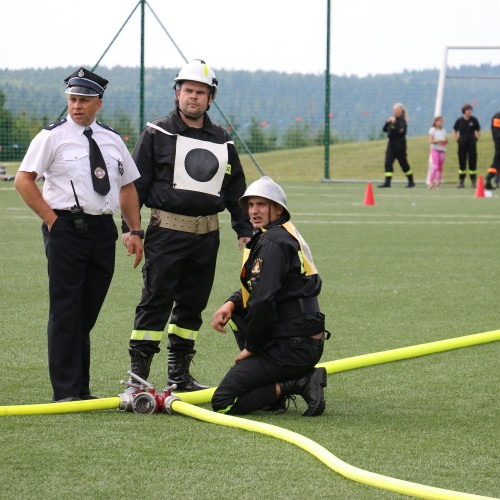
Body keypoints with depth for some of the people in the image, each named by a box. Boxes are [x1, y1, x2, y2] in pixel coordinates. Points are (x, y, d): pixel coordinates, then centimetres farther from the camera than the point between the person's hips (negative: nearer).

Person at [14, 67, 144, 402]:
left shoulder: (112, 139, 13)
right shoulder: (53, 136, -2)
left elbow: (128, 185, 18)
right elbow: (23, 180, -5)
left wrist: (136, 231, 9)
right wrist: (52, 220, -10)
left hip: (103, 230, 5)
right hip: (66, 229, -5)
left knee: (89, 311, 10)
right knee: (65, 311, -6)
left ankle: (82, 389, 16)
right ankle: (65, 392, -5)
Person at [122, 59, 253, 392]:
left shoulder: (222, 141, 15)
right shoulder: (157, 134, 3)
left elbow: (236, 190, 21)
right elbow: (137, 183, 1)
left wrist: (245, 230, 16)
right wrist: (130, 226, -7)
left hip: (207, 233, 5)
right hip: (166, 230, -4)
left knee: (193, 304, 9)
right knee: (156, 301, -7)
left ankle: (180, 373, 17)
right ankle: (138, 372, -6)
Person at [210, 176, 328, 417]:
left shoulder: (275, 242, -14)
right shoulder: (284, 235, 17)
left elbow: (263, 302, -21)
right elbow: (255, 290, 25)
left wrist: (250, 347, -9)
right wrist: (230, 304, 5)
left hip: (294, 348, -10)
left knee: (223, 402, -12)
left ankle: (297, 384, -11)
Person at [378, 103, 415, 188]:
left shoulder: (402, 121, -10)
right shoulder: (392, 119, 11)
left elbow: (400, 131, -24)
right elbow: (384, 129, 10)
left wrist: (394, 123, -27)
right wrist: (388, 122, -6)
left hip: (400, 145, -6)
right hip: (391, 144, 6)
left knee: (403, 164, 4)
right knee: (388, 163, -6)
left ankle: (411, 181, 19)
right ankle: (387, 182, -8)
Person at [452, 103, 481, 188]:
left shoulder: (474, 120, 1)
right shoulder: (459, 121, 2)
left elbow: (478, 132, 12)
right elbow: (455, 132, 14)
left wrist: (476, 139, 0)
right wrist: (458, 140, 2)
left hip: (472, 144, 0)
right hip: (462, 145, 0)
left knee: (472, 162, -1)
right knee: (462, 163, 4)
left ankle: (473, 181, 4)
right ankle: (461, 181, 9)